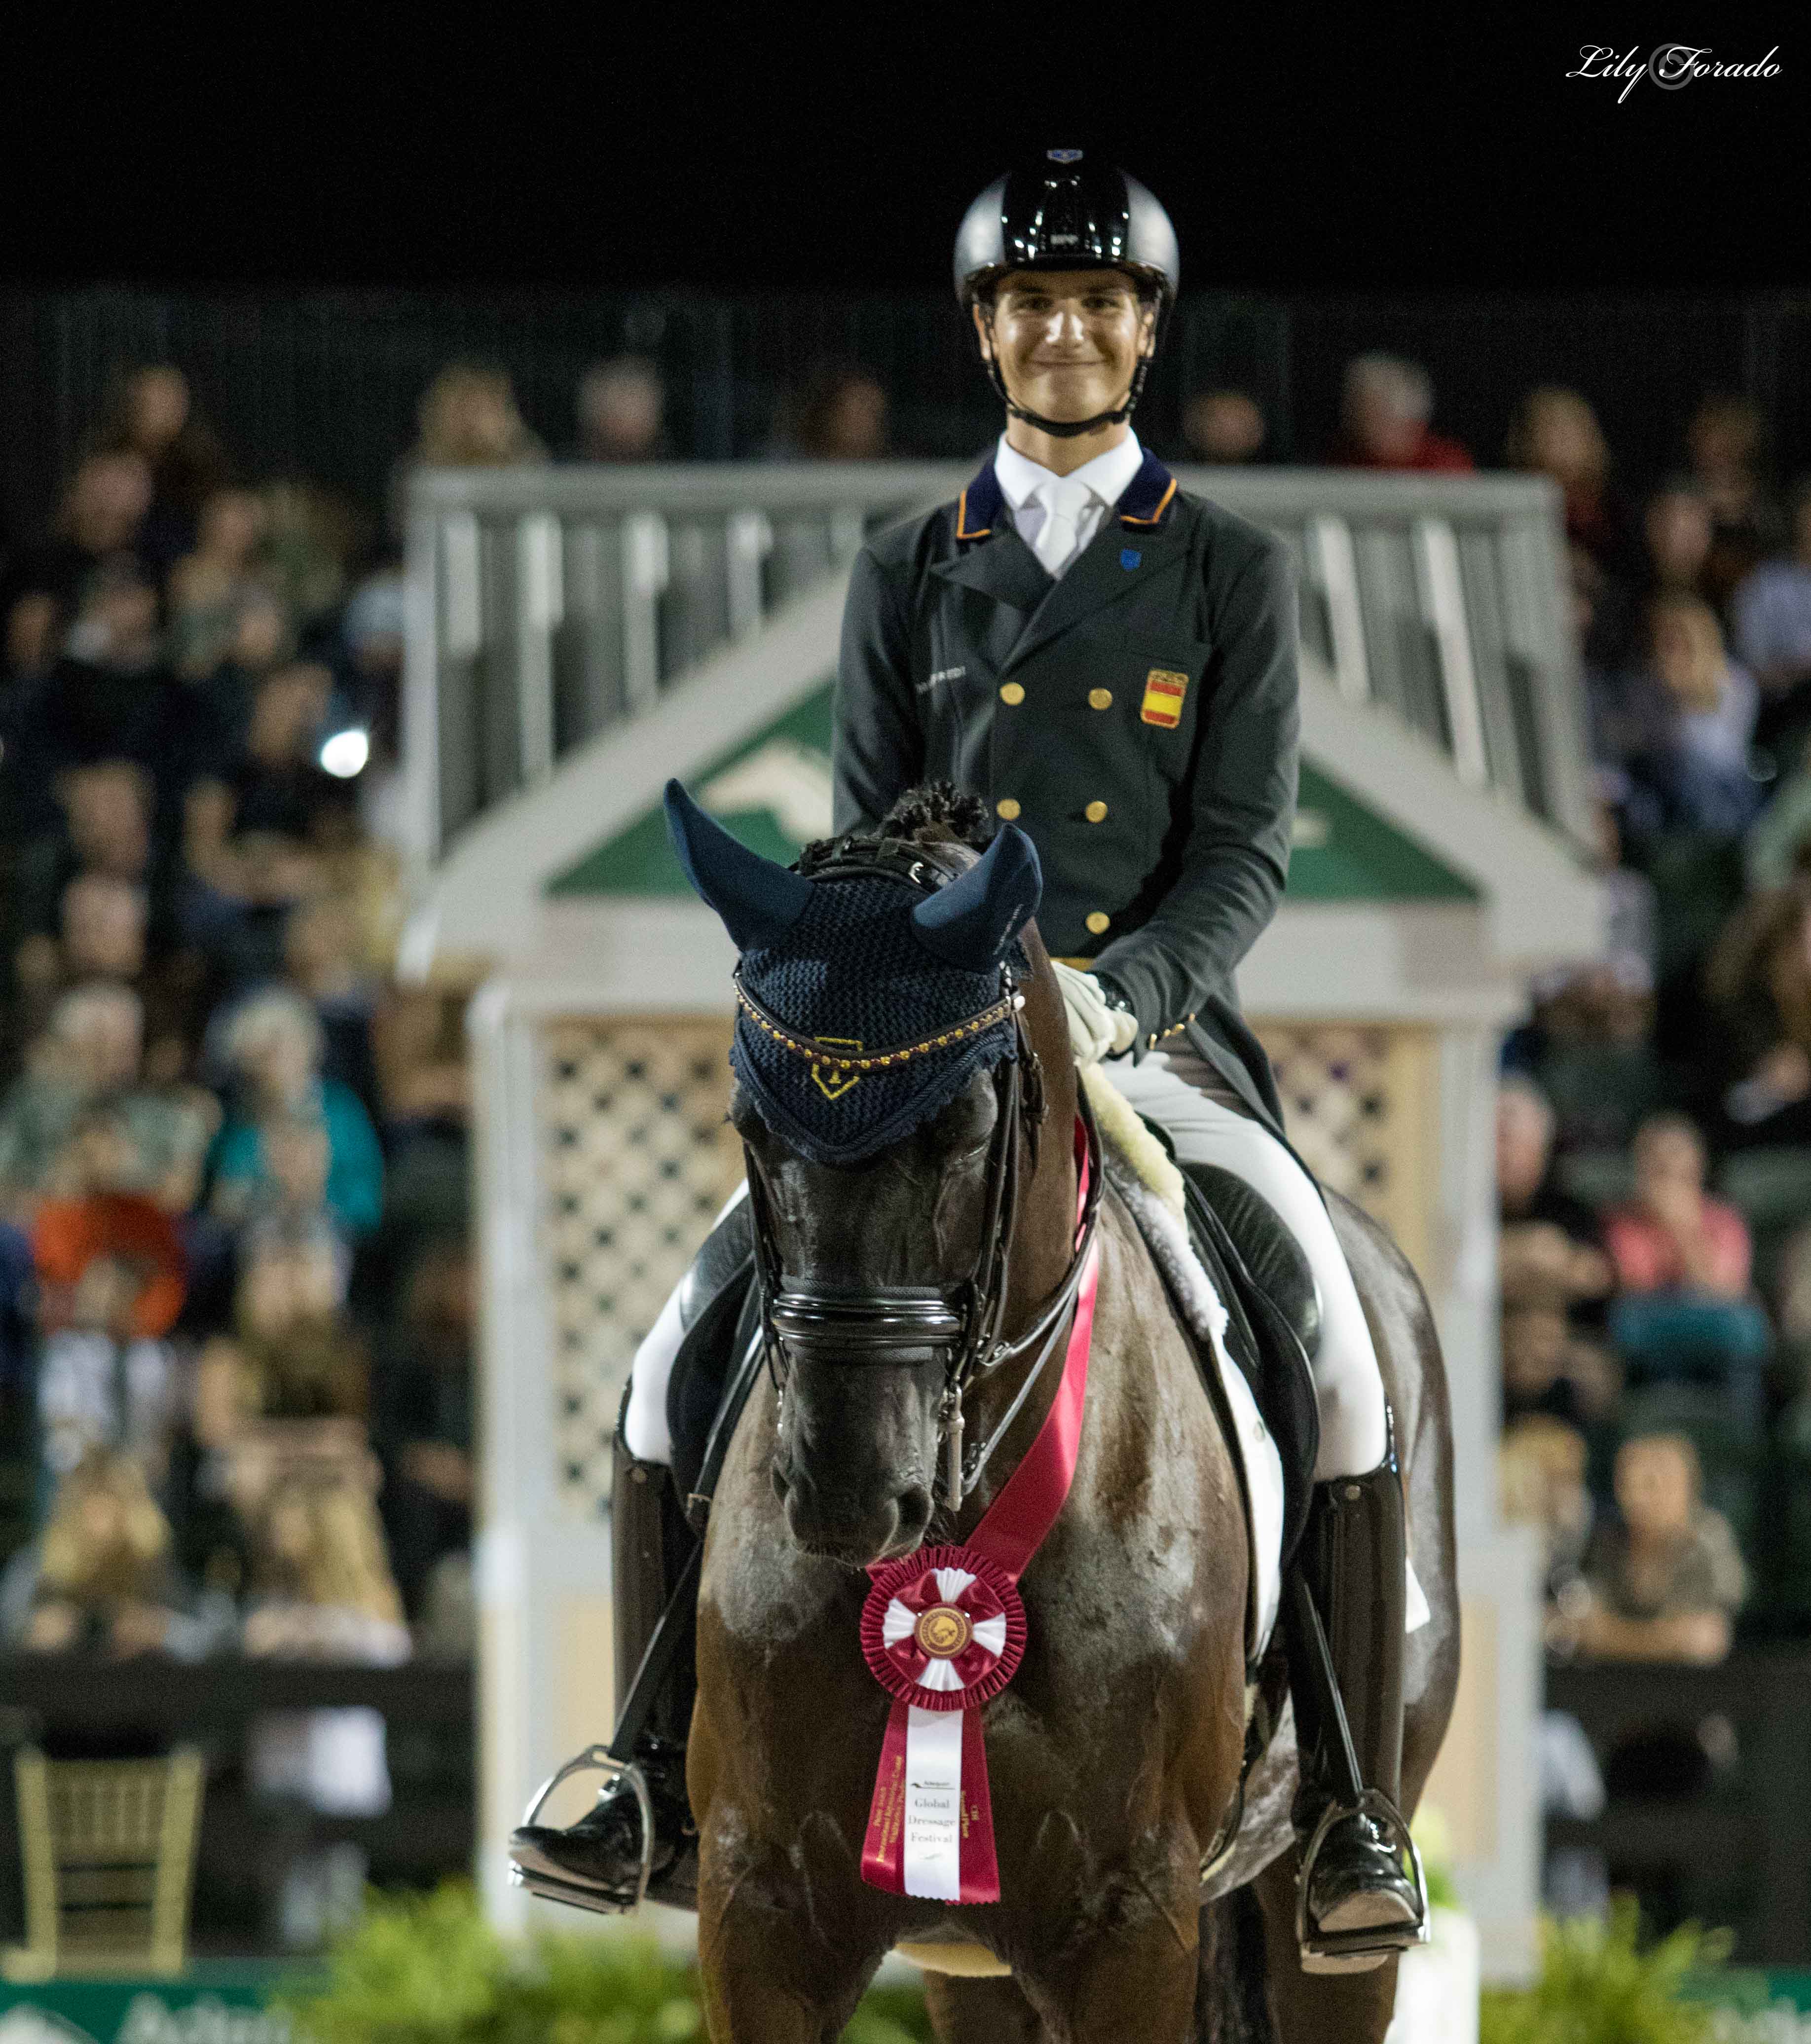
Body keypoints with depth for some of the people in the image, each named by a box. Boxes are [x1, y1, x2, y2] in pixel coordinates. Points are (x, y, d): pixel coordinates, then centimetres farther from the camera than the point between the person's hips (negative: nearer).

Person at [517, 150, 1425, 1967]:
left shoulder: (1234, 577, 6)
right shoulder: (907, 582, 11)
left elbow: (1243, 852, 0)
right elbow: (864, 850, 8)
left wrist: (1114, 993, -19)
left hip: (1152, 1046, -2)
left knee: (1338, 1353, -26)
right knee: (686, 1363, -12)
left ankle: (1353, 1817, -18)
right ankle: (664, 1783, 1)